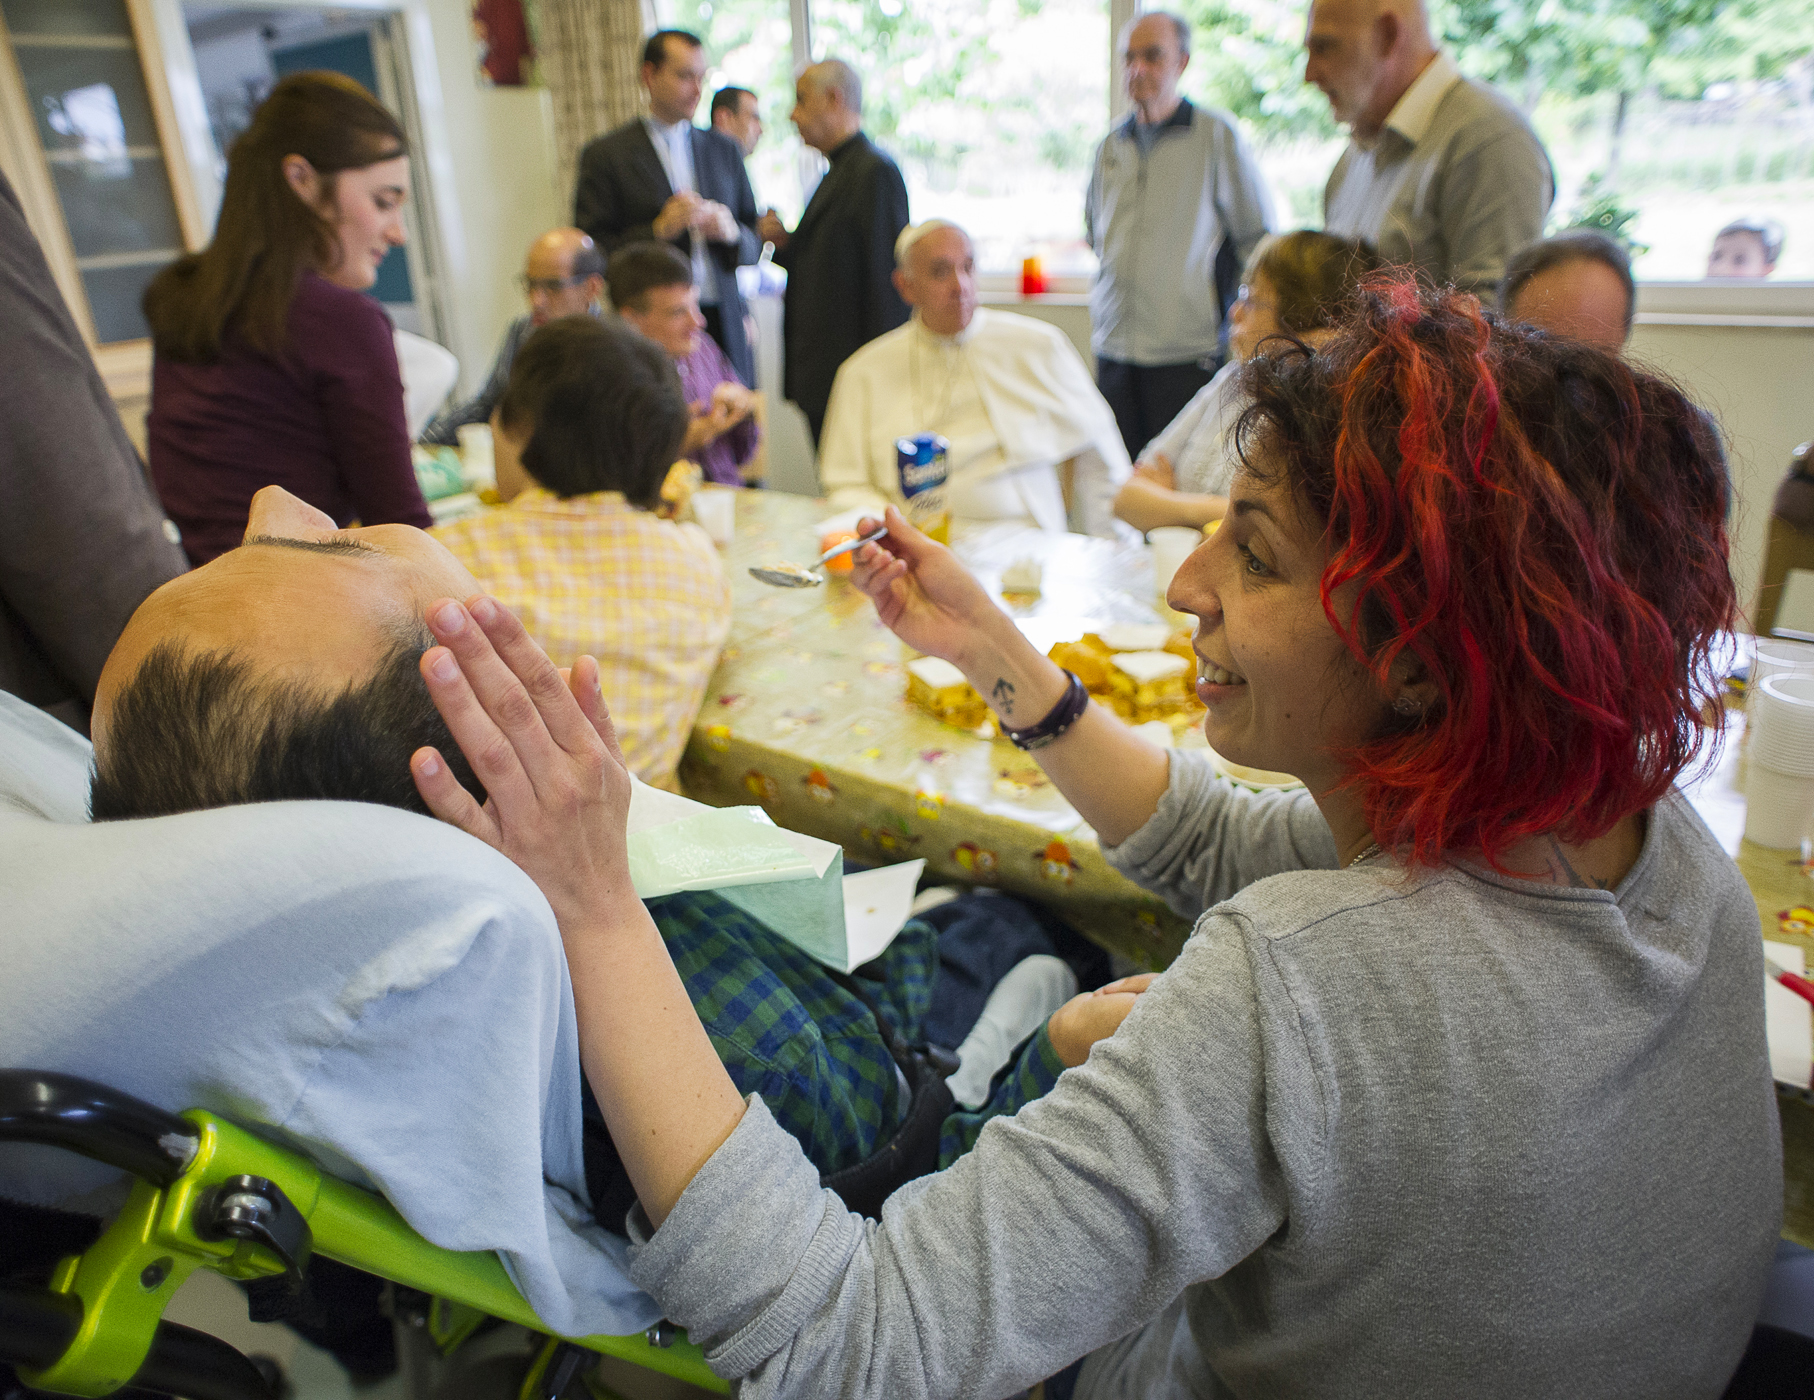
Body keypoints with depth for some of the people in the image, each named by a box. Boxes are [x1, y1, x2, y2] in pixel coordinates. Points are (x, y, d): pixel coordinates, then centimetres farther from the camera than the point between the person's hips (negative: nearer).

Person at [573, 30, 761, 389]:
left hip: (725, 329, 4)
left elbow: (754, 246, 16)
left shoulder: (725, 150, 17)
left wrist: (730, 230, -7)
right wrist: (657, 231, -16)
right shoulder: (605, 155, 3)